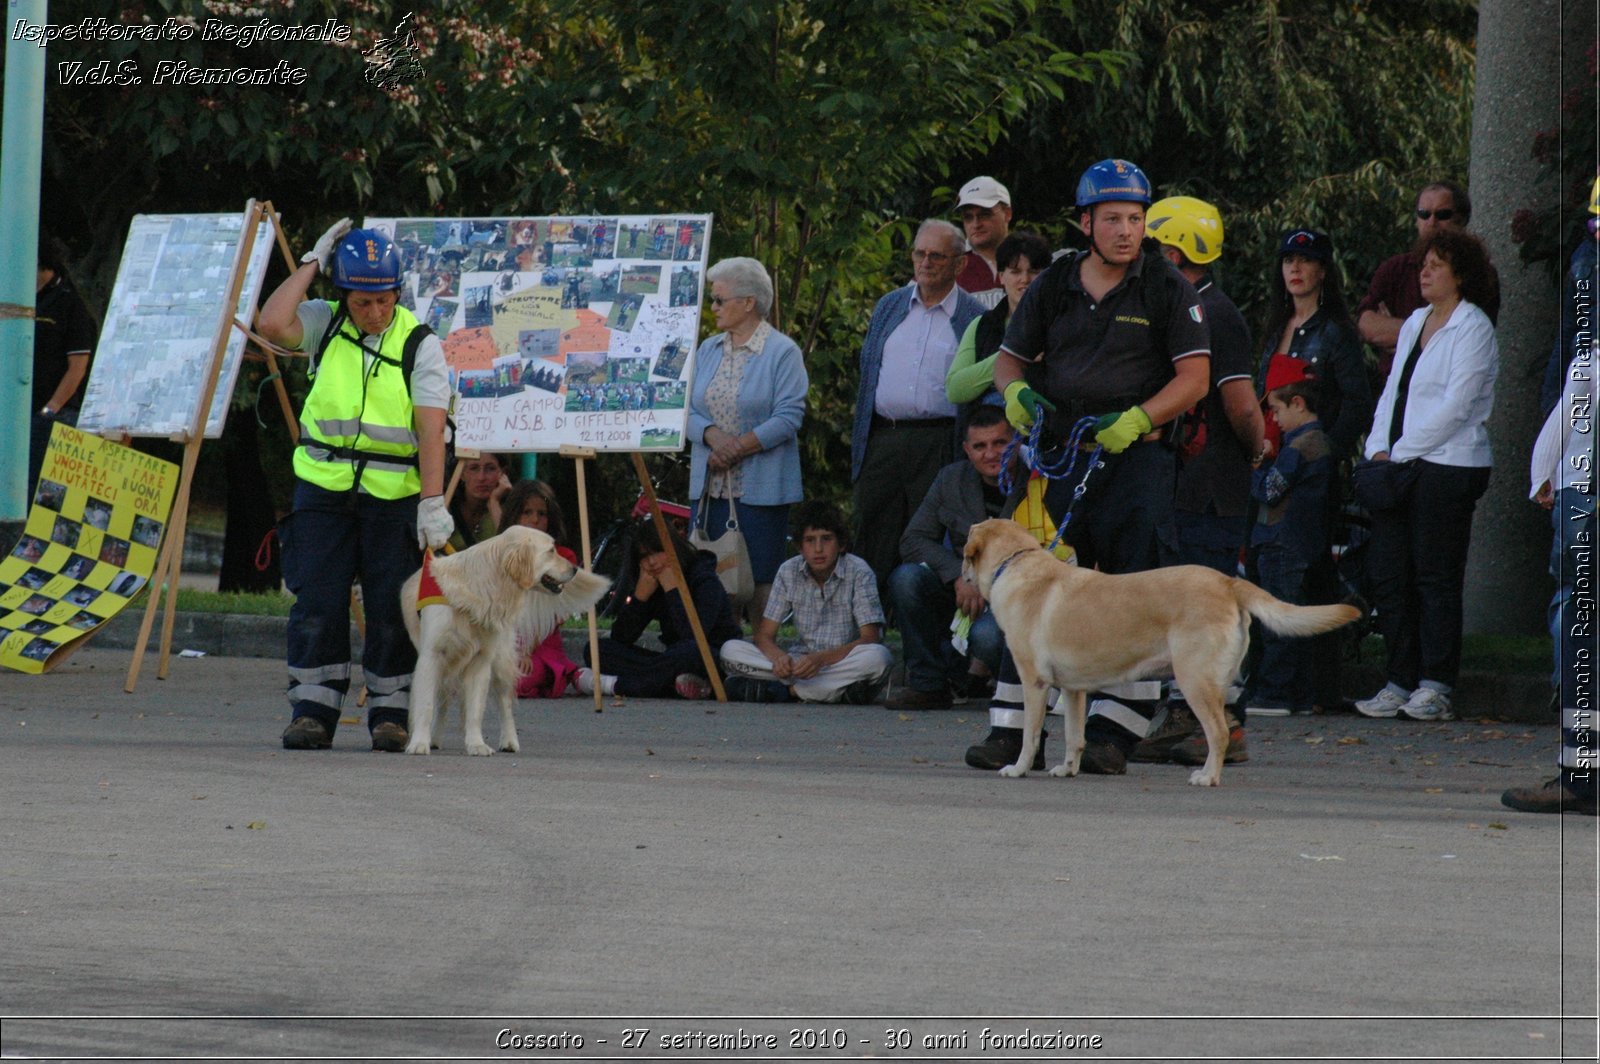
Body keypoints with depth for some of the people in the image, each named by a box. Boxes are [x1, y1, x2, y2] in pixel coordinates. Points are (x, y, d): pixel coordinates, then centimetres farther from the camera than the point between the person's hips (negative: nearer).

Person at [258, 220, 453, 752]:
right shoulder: (325, 325, 4)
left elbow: (431, 428, -9)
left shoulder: (419, 344, -3)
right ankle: (313, 711, 4)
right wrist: (312, 265, -9)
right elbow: (272, 324, -16)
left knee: (391, 608, -1)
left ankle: (389, 713, 9)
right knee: (317, 604, -2)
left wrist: (433, 500, -18)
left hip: (393, 494, -1)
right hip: (323, 489, 1)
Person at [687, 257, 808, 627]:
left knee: (761, 581, -3)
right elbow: (687, 409, 7)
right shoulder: (708, 350, 14)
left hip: (761, 485, -5)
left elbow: (788, 417, -12)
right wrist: (713, 436, -13)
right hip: (711, 485, 5)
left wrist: (737, 449, -14)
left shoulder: (782, 352, -4)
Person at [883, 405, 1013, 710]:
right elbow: (913, 540, 0)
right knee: (905, 578, -22)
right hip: (962, 592, 5)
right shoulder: (952, 479, 4)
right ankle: (928, 685, -12)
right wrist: (959, 576, -17)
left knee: (986, 635, -37)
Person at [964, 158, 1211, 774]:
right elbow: (1010, 357, 20)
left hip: (1134, 457, -3)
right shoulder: (1053, 287, 12)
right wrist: (1016, 391, -4)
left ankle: (1111, 734, -4)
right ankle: (1010, 729, 4)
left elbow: (1195, 377, -5)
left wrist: (1135, 420, -18)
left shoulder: (1167, 289, 1)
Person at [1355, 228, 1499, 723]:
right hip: (1398, 465, 7)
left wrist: (1400, 453, -12)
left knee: (1436, 578, -6)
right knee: (1387, 574, 2)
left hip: (1448, 465, -7)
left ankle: (1435, 687, -2)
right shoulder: (1415, 324, 19)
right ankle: (1399, 683, 7)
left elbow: (1455, 406, -12)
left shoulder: (1472, 329, -5)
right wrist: (1379, 449, 3)